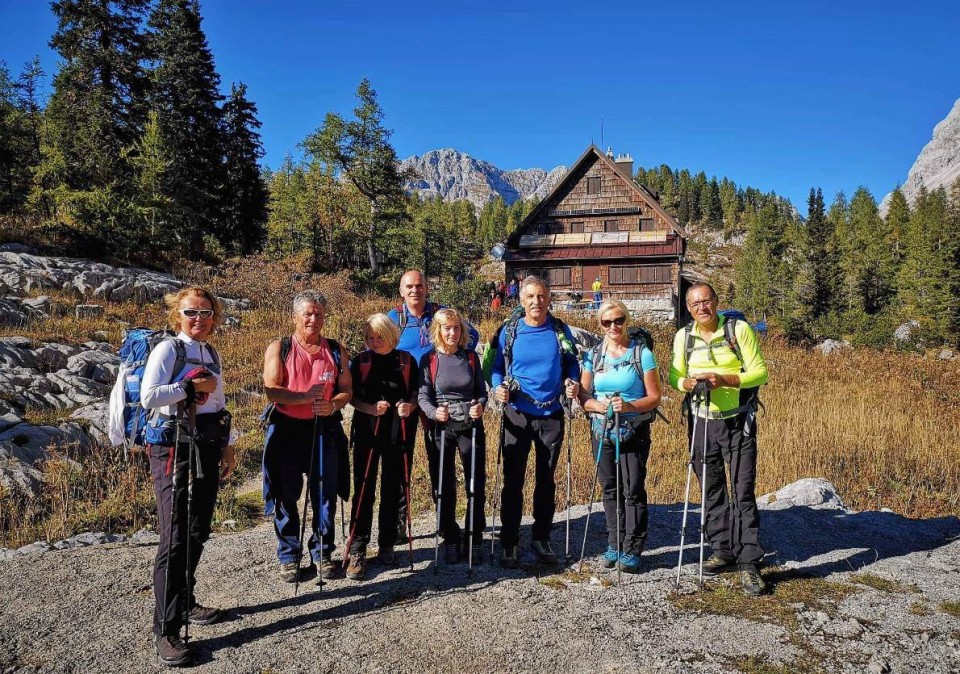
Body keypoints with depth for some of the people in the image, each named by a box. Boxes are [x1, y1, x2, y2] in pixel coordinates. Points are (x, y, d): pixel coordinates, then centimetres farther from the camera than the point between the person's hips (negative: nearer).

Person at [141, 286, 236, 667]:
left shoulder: (212, 354, 13)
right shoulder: (167, 349, -7)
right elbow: (148, 397, -19)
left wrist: (227, 446, 17)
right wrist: (191, 386, -15)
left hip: (207, 448, 7)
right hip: (173, 448, -7)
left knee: (198, 533, 12)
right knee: (175, 538, -8)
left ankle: (185, 603, 29)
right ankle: (166, 631, -1)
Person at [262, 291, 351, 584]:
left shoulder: (335, 351, 9)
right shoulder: (279, 348, 1)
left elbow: (347, 389, 6)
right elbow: (271, 390, -9)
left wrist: (332, 405, -16)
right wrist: (305, 397, -22)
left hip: (324, 429, 2)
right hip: (286, 429, -1)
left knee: (325, 494, 5)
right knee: (286, 494, 6)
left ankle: (322, 552, 21)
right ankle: (289, 556, 20)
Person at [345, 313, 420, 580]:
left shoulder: (406, 361, 6)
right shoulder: (361, 361, 6)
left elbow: (415, 395, 8)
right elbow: (351, 397, 3)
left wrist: (409, 407, -14)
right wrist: (371, 408, -15)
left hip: (399, 433, 1)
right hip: (367, 431, -1)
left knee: (393, 490, 7)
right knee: (363, 489, -4)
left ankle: (387, 544, 21)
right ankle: (357, 551, 0)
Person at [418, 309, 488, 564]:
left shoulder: (471, 357, 5)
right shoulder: (429, 359, -1)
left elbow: (481, 390, 8)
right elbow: (423, 395, -4)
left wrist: (480, 406, -13)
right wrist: (434, 412, -23)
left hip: (471, 425, 1)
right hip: (441, 427, -1)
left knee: (477, 484, 1)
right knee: (444, 486, 4)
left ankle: (474, 539, 15)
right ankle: (451, 540, 19)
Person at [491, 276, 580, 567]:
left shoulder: (561, 331, 1)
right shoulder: (509, 332, -2)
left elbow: (572, 364, 10)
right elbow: (496, 367, 3)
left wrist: (573, 382, -10)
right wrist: (498, 387, -16)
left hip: (551, 415, 2)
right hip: (517, 415, -1)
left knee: (547, 480, 12)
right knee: (513, 481, 2)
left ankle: (541, 538, 26)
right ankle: (510, 543, 13)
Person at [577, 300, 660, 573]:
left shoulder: (642, 353, -4)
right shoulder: (594, 355, 6)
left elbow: (654, 397, -6)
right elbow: (583, 397, 4)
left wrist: (629, 406, -23)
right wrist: (600, 405, -17)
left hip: (634, 431, -3)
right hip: (602, 430, 4)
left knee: (633, 490, -2)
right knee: (610, 489, 11)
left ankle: (632, 550, 10)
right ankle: (614, 544, 23)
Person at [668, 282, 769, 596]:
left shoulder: (739, 329, -7)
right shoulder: (683, 336, 3)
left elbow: (760, 372, -9)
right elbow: (674, 375, 8)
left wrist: (723, 379, -24)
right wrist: (686, 382, -16)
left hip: (738, 422, -3)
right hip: (702, 422, 4)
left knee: (743, 492, -5)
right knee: (712, 490, 11)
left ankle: (748, 563, 1)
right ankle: (723, 551, 24)